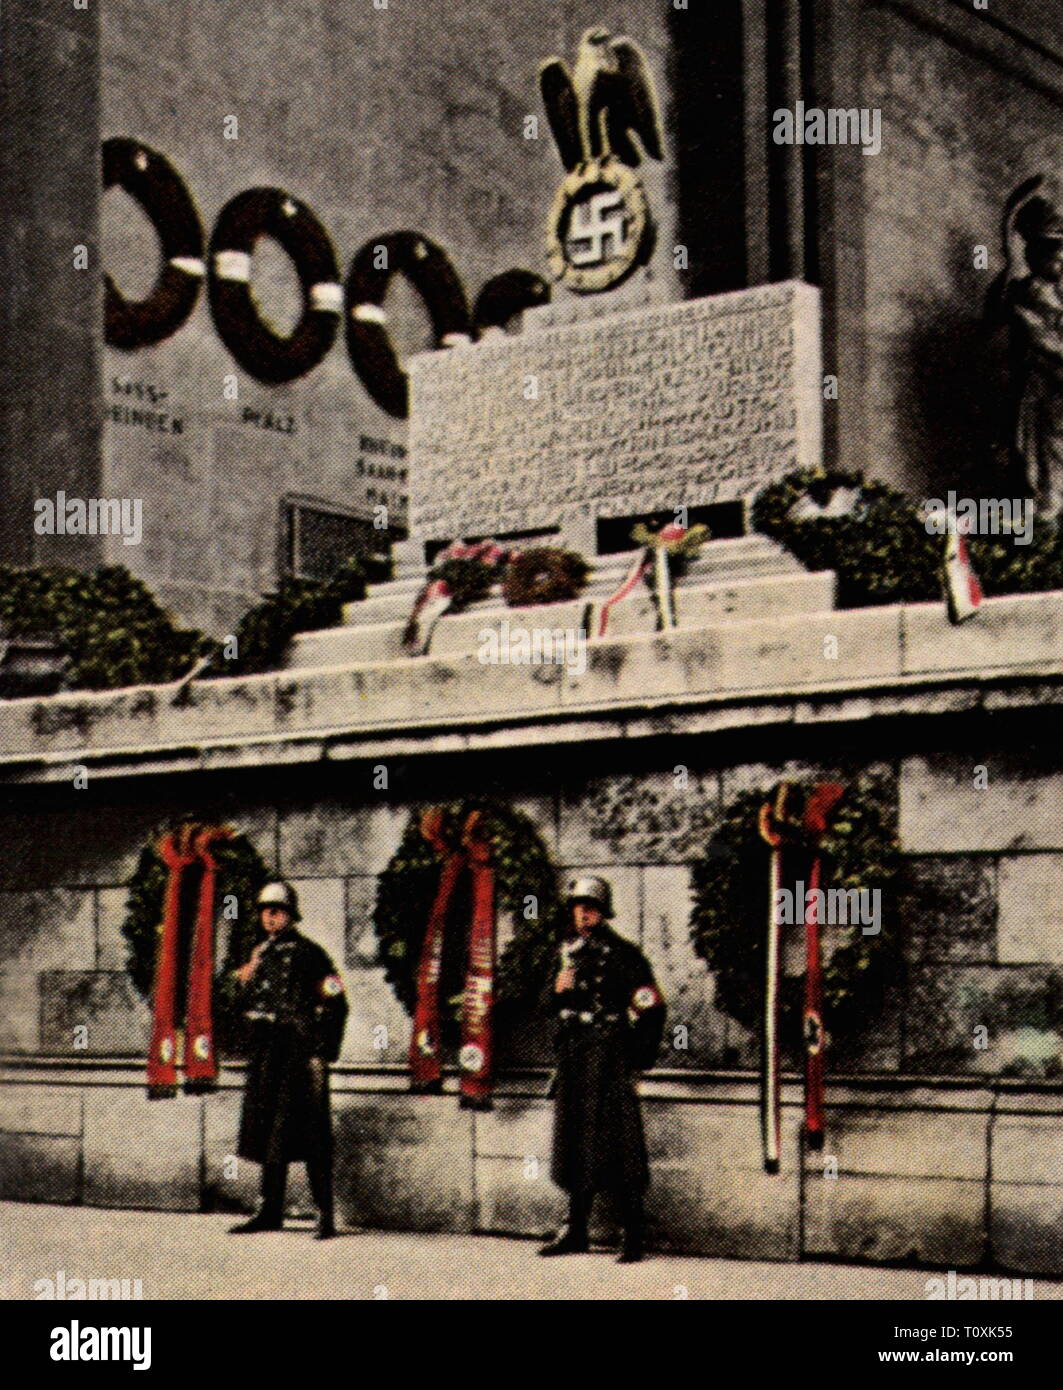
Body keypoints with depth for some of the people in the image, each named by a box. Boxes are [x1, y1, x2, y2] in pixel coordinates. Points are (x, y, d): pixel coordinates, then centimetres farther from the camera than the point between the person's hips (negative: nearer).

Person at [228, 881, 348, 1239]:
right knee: (268, 1132, 10)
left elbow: (335, 1004, -9)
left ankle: (325, 1213, -6)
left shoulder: (308, 953, -6)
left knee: (311, 1136, -8)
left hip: (299, 1051, -7)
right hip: (265, 1053, 7)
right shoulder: (260, 954, 16)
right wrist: (245, 982, 2)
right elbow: (249, 1006, 23)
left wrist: (322, 1054, -14)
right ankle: (271, 1212, 18)